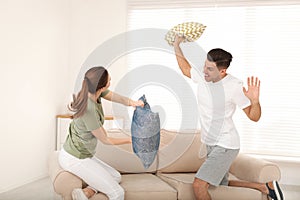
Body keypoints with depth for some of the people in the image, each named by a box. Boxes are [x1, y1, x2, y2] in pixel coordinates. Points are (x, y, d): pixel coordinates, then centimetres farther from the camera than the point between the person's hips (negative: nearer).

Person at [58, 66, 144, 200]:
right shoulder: (89, 111, -31)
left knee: (116, 177, 18)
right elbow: (105, 140, -17)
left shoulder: (93, 90, -10)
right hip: (74, 159, -9)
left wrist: (131, 102, -28)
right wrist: (130, 140, -5)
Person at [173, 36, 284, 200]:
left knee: (198, 185, -20)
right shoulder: (202, 76, -5)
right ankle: (265, 187, 36)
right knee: (221, 185, 23)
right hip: (211, 144, 8)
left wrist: (255, 101, -36)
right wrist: (176, 47, 10)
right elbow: (186, 69, 18)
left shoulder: (234, 86, -21)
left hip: (225, 146, -8)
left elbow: (254, 117, -16)